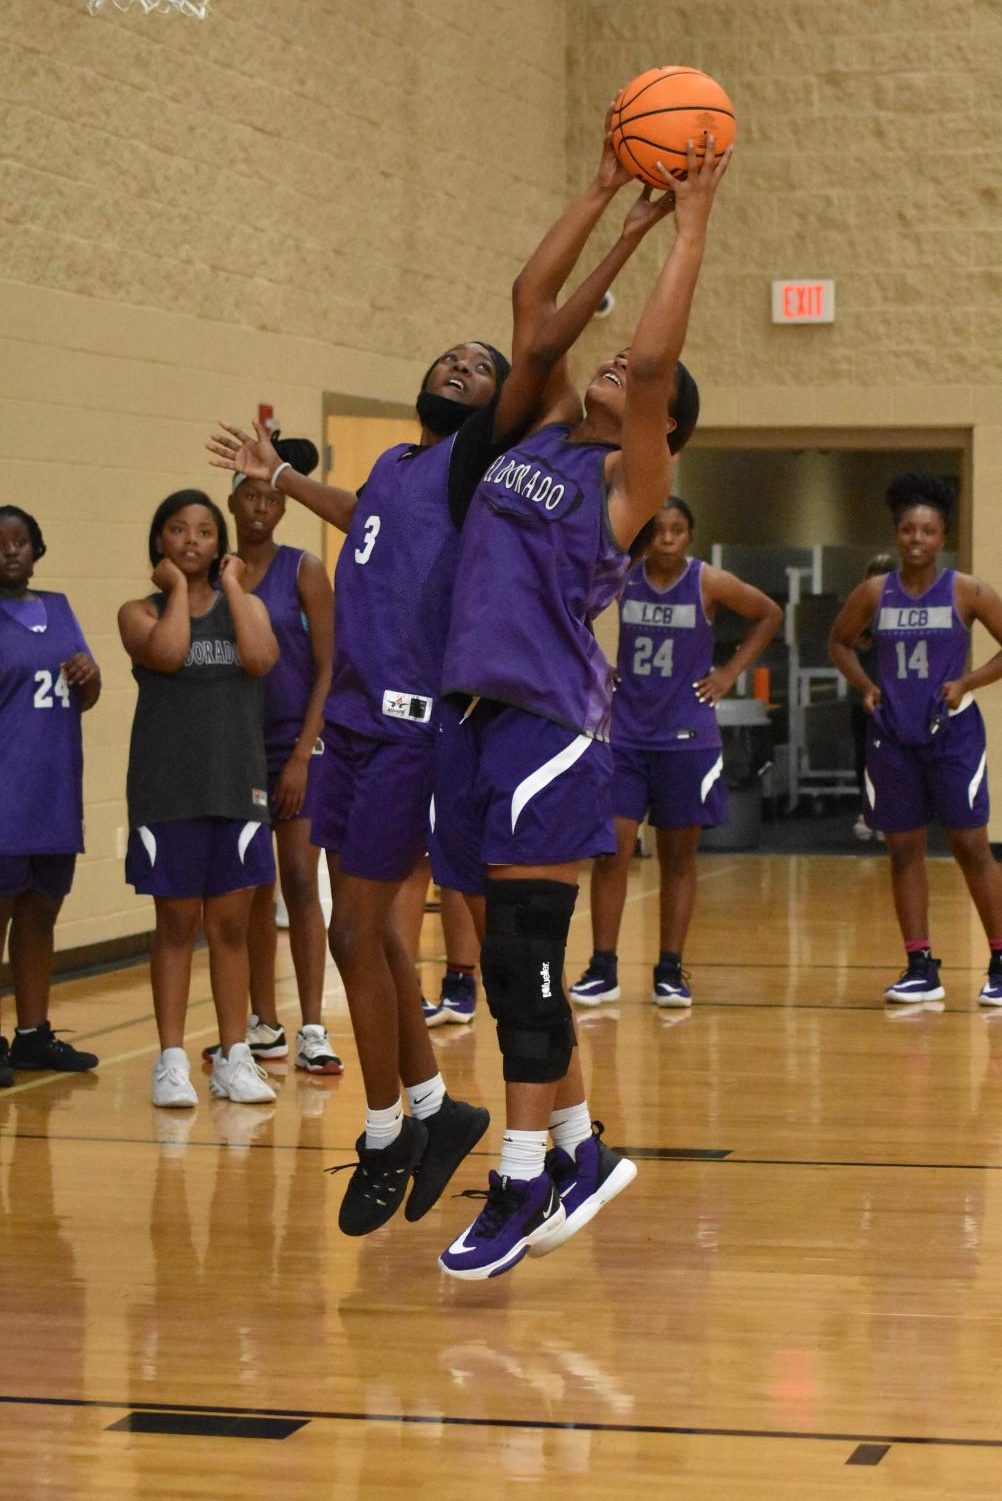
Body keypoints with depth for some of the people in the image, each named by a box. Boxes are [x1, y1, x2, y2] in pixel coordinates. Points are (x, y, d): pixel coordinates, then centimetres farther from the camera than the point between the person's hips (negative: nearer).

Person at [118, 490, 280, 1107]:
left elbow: (259, 660, -12)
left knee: (231, 926, 7)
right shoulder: (141, 611, 2)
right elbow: (166, 654, -20)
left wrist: (231, 585, -5)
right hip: (167, 789, -2)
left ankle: (235, 1057, 14)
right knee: (176, 924, 2)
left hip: (237, 784, 2)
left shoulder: (246, 603, 8)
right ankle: (172, 1061, 7)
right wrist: (176, 586, -7)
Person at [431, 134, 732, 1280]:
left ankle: (523, 1180, -2)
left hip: (553, 717, -7)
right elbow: (537, 298, 23)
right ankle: (580, 1150, 21)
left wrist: (690, 227, -7)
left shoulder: (629, 475, 0)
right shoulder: (542, 432, 18)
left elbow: (651, 358, -15)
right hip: (478, 708, 7)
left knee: (524, 953, -8)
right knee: (515, 958, 10)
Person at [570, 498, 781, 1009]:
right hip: (626, 733, 1)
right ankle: (602, 969, 2)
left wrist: (731, 671, 0)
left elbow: (769, 615, 7)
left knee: (678, 857, 5)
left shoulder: (709, 583, -6)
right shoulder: (621, 578, -4)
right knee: (612, 850, -5)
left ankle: (670, 971, 11)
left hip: (688, 738, -1)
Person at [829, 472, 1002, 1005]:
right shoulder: (874, 594, 3)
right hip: (892, 736, 3)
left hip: (953, 734, -3)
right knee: (903, 850, 4)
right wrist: (865, 686, 4)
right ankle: (921, 970, 10)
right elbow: (839, 641, 18)